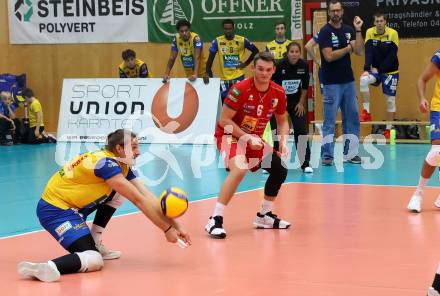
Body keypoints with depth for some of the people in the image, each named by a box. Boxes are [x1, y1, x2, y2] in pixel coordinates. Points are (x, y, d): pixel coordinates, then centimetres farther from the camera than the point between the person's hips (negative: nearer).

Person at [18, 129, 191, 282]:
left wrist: (175, 227, -4)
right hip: (55, 211, -10)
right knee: (94, 262, -20)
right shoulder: (107, 163, -21)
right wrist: (166, 229, -17)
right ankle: (41, 268, -38)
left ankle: (94, 243, 14)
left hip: (70, 205, 10)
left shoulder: (123, 166, 7)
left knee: (118, 192, 13)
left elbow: (148, 198, 2)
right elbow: (138, 200, -21)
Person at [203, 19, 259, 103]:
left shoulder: (242, 40, -6)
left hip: (238, 77, -1)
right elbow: (210, 58, -4)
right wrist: (207, 73, -17)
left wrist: (246, 63, 2)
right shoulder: (217, 41, -4)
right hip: (224, 78, 1)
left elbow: (255, 51, 9)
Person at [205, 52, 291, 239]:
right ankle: (215, 220, -31)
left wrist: (283, 142, -7)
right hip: (230, 135, -7)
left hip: (254, 139, 7)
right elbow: (223, 120, -20)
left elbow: (282, 121, 11)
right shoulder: (240, 90, -22)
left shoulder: (278, 93, -5)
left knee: (280, 169, 2)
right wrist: (248, 137, -25)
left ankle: (264, 216, 20)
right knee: (240, 169, -33)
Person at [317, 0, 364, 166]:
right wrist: (348, 48, -8)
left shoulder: (348, 30, 9)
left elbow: (359, 51, -1)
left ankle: (350, 153, 15)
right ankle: (327, 155, 2)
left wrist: (358, 30, -9)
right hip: (332, 83, -6)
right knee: (329, 120, -3)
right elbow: (329, 56, -17)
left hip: (348, 81, 6)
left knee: (352, 118, 8)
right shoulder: (325, 32, -7)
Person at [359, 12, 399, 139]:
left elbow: (392, 55, -15)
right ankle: (366, 112, -19)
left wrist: (379, 69, -20)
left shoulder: (393, 33, -12)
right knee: (363, 80, -28)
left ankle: (388, 130, 9)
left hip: (390, 71, -1)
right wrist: (367, 69, -28)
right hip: (375, 70, 1)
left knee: (390, 100, -1)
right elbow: (368, 52, -14)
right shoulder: (370, 32, -6)